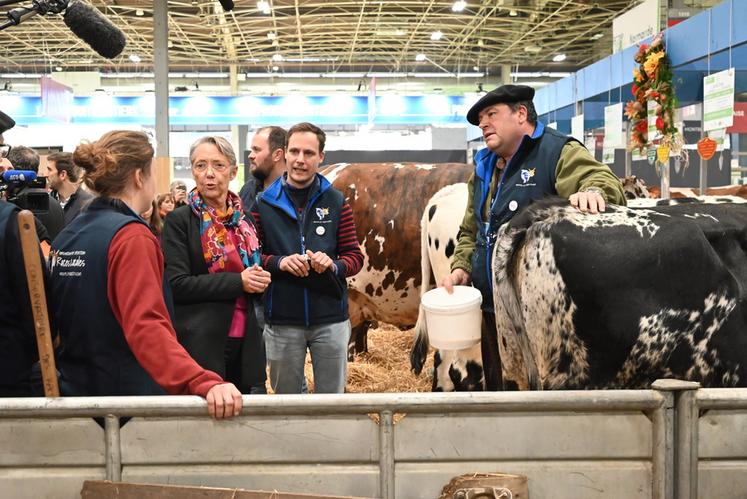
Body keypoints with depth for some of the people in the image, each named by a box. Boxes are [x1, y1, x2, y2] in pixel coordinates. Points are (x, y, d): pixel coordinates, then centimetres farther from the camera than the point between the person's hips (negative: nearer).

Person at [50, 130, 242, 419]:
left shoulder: (65, 237, 7)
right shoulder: (131, 236, -17)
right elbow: (147, 326, -31)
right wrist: (204, 384, -42)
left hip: (74, 387, 8)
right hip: (129, 394, -7)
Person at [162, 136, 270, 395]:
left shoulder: (245, 220, 12)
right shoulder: (179, 221, -4)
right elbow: (177, 285, -13)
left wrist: (259, 281, 1)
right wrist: (238, 282, -16)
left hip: (245, 342, 5)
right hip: (200, 344, -5)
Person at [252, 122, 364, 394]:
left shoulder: (335, 202, 2)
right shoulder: (264, 203, 0)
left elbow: (355, 257, 2)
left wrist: (333, 265, -18)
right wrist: (278, 262, -19)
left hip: (330, 319, 0)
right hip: (281, 321, 0)